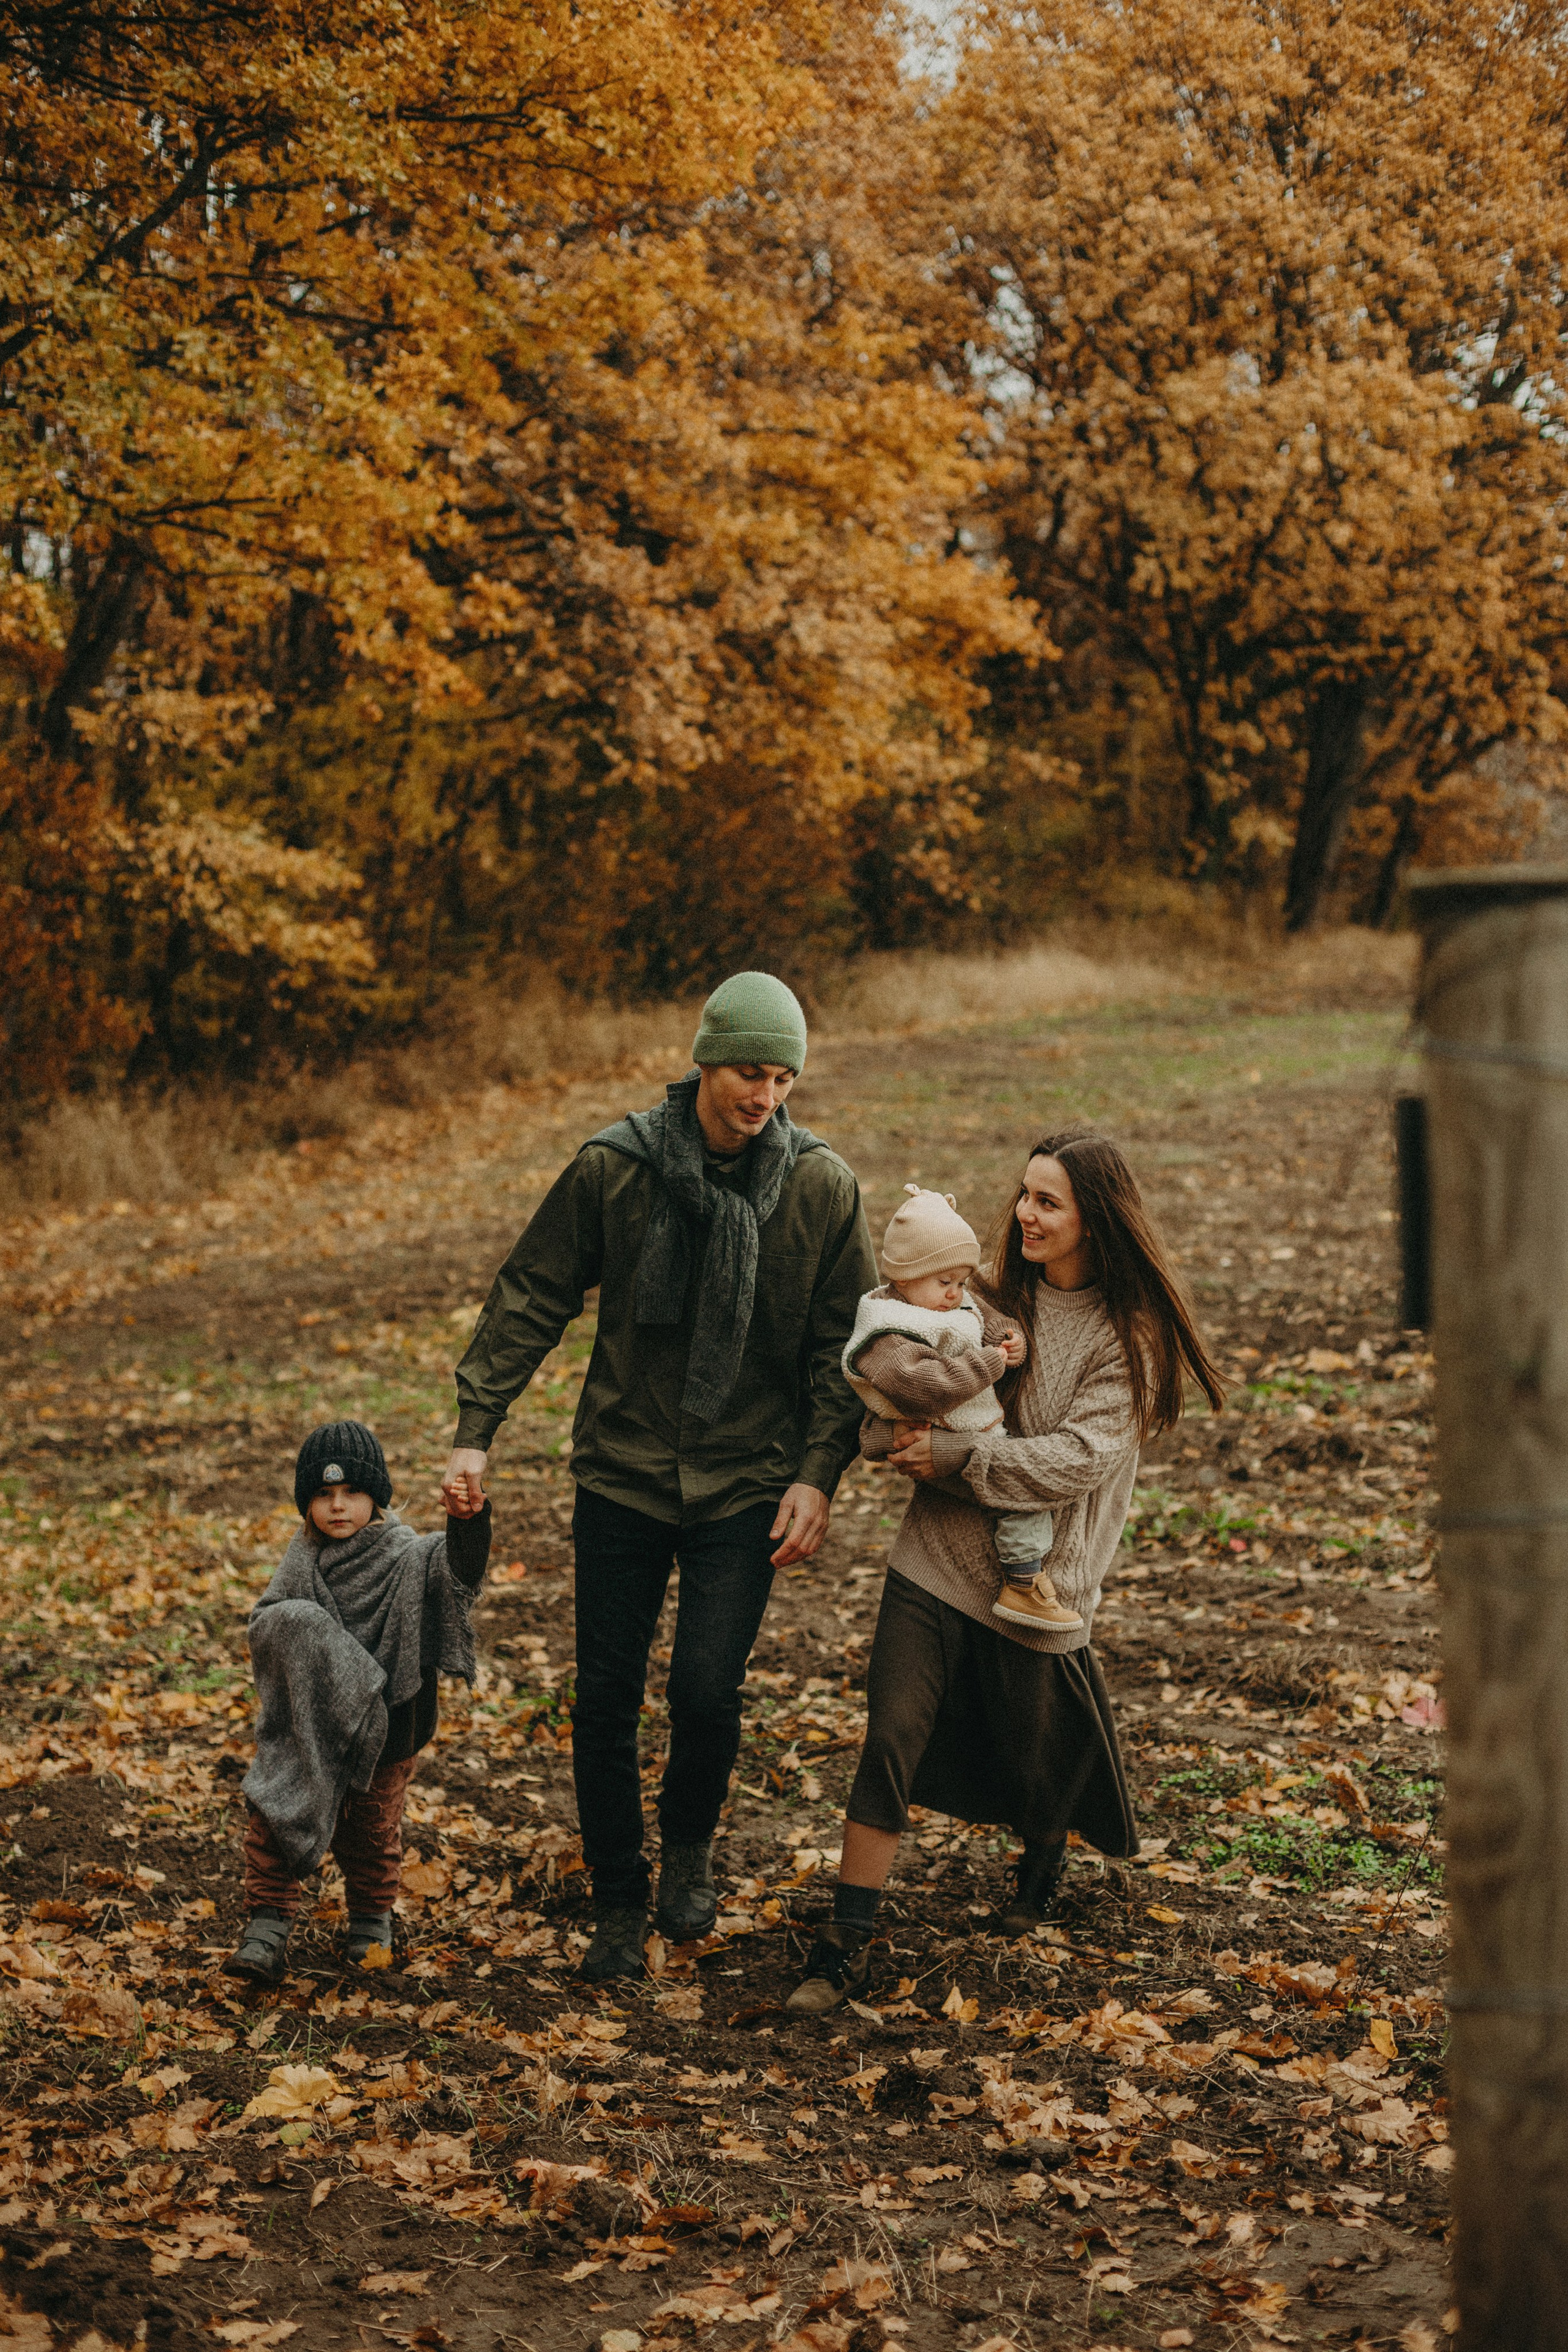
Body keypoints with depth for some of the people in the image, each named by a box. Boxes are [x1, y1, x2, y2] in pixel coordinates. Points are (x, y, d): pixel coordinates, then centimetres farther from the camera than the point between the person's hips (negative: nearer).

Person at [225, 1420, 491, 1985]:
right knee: (272, 1817, -6)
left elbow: (459, 1565, -29)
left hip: (382, 1731, -2)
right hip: (305, 1728, 2)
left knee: (372, 1831, 14)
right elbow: (263, 1624, 4)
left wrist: (470, 1516, -49)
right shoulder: (302, 1560, 0)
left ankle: (372, 1920, 37)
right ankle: (266, 1927, 5)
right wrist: (287, 1626, -20)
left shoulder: (407, 1557, -11)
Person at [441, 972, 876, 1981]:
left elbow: (843, 1346, 1)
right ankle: (619, 1904, 23)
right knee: (606, 1700, 3)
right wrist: (476, 1428, -5)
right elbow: (531, 1298, 0)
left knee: (708, 1690, -9)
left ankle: (691, 1845, 23)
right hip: (622, 1471, 1)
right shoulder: (615, 1166, -7)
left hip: (747, 1483, -1)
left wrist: (819, 1474, -7)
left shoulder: (823, 1187, -5)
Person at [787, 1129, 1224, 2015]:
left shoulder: (1130, 1335, -9)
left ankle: (1045, 1860, 48)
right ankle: (848, 1943, 0)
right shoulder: (1000, 1293, 6)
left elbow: (1078, 1457, -18)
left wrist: (957, 1456, -23)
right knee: (892, 1740, -7)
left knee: (1036, 1755, 13)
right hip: (939, 1553, 3)